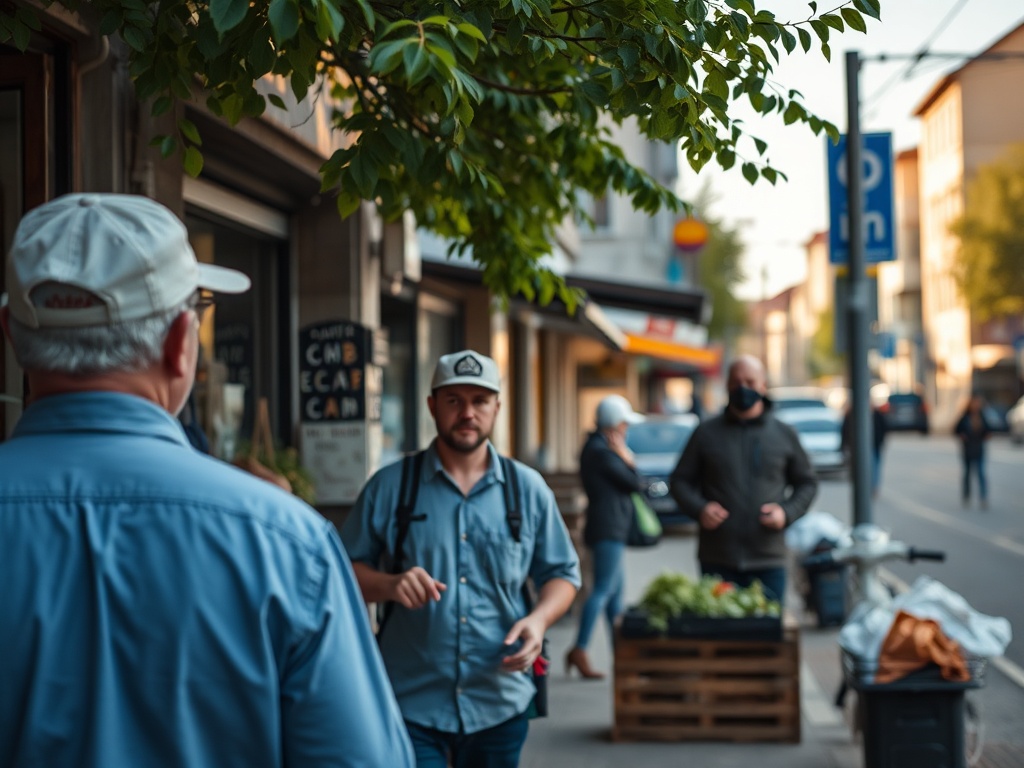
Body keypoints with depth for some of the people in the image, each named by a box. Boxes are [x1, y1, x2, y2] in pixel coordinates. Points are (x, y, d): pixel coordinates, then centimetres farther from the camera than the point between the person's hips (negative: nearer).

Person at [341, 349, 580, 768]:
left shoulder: (528, 489, 6)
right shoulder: (389, 487, 0)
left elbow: (561, 573, 10)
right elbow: (346, 570, 2)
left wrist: (539, 619, -10)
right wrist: (390, 585, -19)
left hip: (501, 702, 3)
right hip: (411, 703, -2)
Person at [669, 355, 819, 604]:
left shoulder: (784, 434, 11)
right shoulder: (707, 432, 9)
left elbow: (807, 483, 17)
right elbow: (679, 481, 12)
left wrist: (787, 512, -2)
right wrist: (699, 509, -8)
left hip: (768, 558, 1)